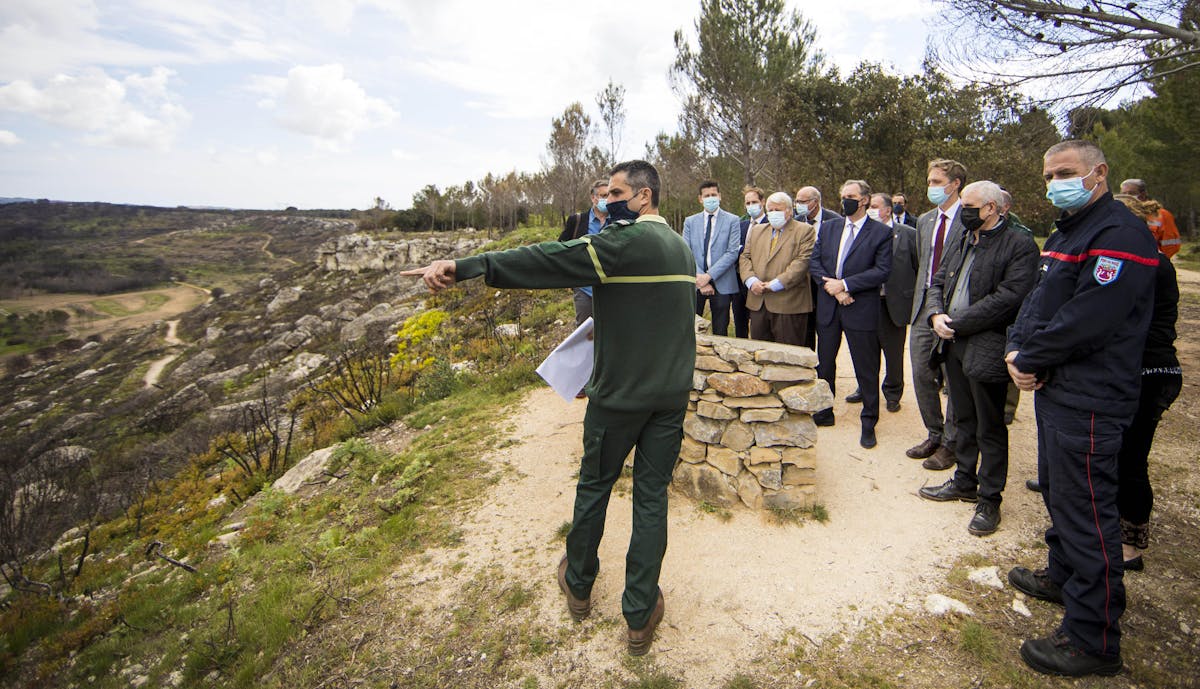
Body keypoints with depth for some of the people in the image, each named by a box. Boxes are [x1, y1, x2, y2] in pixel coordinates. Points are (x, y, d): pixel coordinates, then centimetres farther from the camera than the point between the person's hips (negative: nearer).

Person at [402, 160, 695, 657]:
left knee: (594, 485, 14)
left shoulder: (627, 240, -15)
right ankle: (640, 615, 21)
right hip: (672, 393, 7)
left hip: (619, 393, -6)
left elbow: (551, 260, -26)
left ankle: (578, 586, 35)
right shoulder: (682, 247, 11)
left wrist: (464, 267, -30)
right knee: (652, 495, 10)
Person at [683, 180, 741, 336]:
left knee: (720, 332, 6)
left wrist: (709, 275, -15)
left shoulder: (732, 220, 2)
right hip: (695, 284, 2)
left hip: (722, 284, -1)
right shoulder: (690, 221, 9)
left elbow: (732, 252, -7)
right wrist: (699, 278, -11)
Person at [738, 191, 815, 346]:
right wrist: (751, 280, -7)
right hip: (758, 302, 5)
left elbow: (802, 262, -10)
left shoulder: (805, 231, 1)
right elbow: (745, 257, 12)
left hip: (788, 304, -5)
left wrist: (775, 284, -16)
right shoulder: (757, 230, 18)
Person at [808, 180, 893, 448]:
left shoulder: (881, 232, -4)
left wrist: (845, 284, -17)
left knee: (866, 369, 5)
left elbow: (882, 271, -12)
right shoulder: (828, 227, 9)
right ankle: (824, 412, 31)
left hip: (861, 310, -4)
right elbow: (814, 262, 3)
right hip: (828, 307, 4)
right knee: (824, 363, 14)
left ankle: (869, 422, 20)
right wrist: (833, 288, -11)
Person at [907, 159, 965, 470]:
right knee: (922, 375, 11)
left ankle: (949, 444, 17)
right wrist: (921, 300, 13)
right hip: (924, 307, 7)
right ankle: (934, 435, 28)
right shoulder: (924, 221, 14)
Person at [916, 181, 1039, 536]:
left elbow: (1008, 297, -21)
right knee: (964, 420, 20)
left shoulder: (1020, 246, -11)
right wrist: (937, 314, -6)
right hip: (955, 345, 7)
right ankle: (964, 482, 35)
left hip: (986, 348, -7)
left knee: (990, 429, 5)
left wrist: (956, 323, -18)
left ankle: (989, 500, 19)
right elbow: (938, 282, 13)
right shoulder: (959, 241, 12)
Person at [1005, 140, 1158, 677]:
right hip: (1055, 389, 10)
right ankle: (1063, 576, 43)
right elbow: (1038, 299, 15)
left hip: (1089, 399, -10)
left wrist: (1029, 361, -13)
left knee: (1086, 511, -4)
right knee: (1056, 490, 23)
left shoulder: (1119, 235, -16)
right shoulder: (1066, 233, 17)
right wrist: (1016, 348, -3)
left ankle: (1093, 639, 8)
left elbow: (1086, 322, -24)